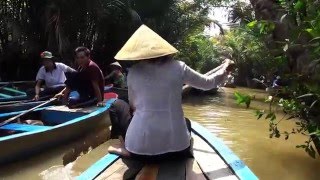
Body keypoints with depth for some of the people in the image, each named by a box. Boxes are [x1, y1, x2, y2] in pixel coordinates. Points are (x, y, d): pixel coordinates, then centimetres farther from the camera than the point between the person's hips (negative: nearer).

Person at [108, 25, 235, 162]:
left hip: (139, 149, -1)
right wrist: (225, 68, 28)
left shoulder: (133, 72, -1)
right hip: (175, 147, 1)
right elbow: (208, 83, 9)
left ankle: (128, 150, 6)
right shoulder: (178, 67, -3)